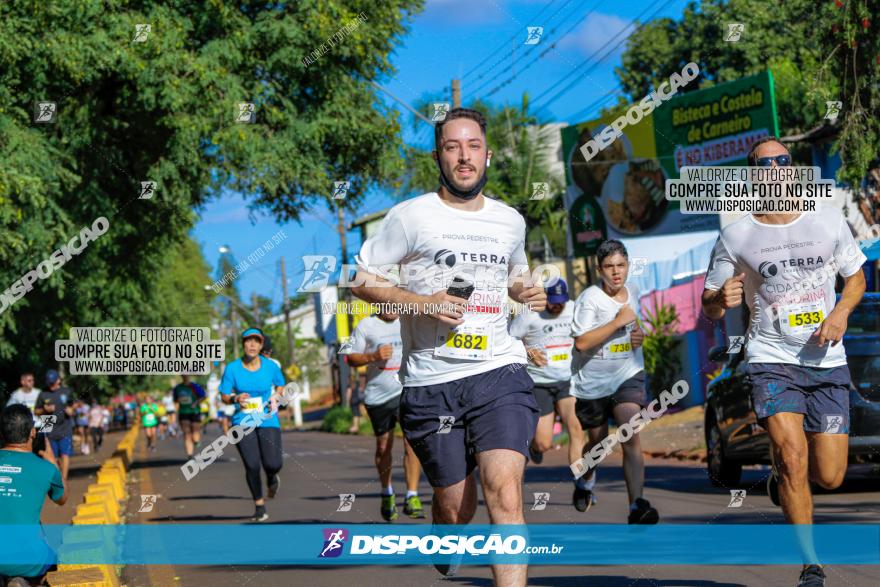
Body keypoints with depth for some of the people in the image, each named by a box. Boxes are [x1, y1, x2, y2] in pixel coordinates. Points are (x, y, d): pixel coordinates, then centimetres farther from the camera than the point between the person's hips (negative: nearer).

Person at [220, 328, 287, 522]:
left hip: (268, 421, 1)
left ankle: (272, 477, 27)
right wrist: (236, 398, -20)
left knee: (273, 464, -13)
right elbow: (224, 397, 2)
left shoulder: (270, 366, 0)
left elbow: (280, 386, 17)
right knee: (252, 465, -11)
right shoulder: (232, 368, -3)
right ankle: (259, 504, 12)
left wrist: (276, 397, -4)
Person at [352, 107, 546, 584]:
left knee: (505, 494, -19)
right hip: (431, 379, -1)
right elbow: (363, 280, 2)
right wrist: (423, 303, -12)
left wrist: (529, 292, 9)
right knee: (455, 505, 7)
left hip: (499, 371, 1)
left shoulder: (510, 221, 12)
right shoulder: (411, 216, 0)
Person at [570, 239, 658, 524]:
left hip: (628, 375, 2)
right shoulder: (589, 299, -14)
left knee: (631, 438, -18)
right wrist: (618, 322, -26)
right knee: (597, 442, 15)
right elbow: (582, 342, -25)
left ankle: (636, 505, -25)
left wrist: (639, 335, 4)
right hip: (592, 381, -2)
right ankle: (585, 483, 48)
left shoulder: (633, 294, 5)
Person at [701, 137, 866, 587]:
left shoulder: (829, 221, 4)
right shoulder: (735, 238, -2)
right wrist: (722, 301, -20)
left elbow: (856, 277, 17)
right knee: (793, 453, -22)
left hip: (828, 363, 2)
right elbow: (709, 308, 4)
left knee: (829, 477, 0)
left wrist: (842, 310, -4)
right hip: (771, 359, -2)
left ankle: (783, 479, 38)